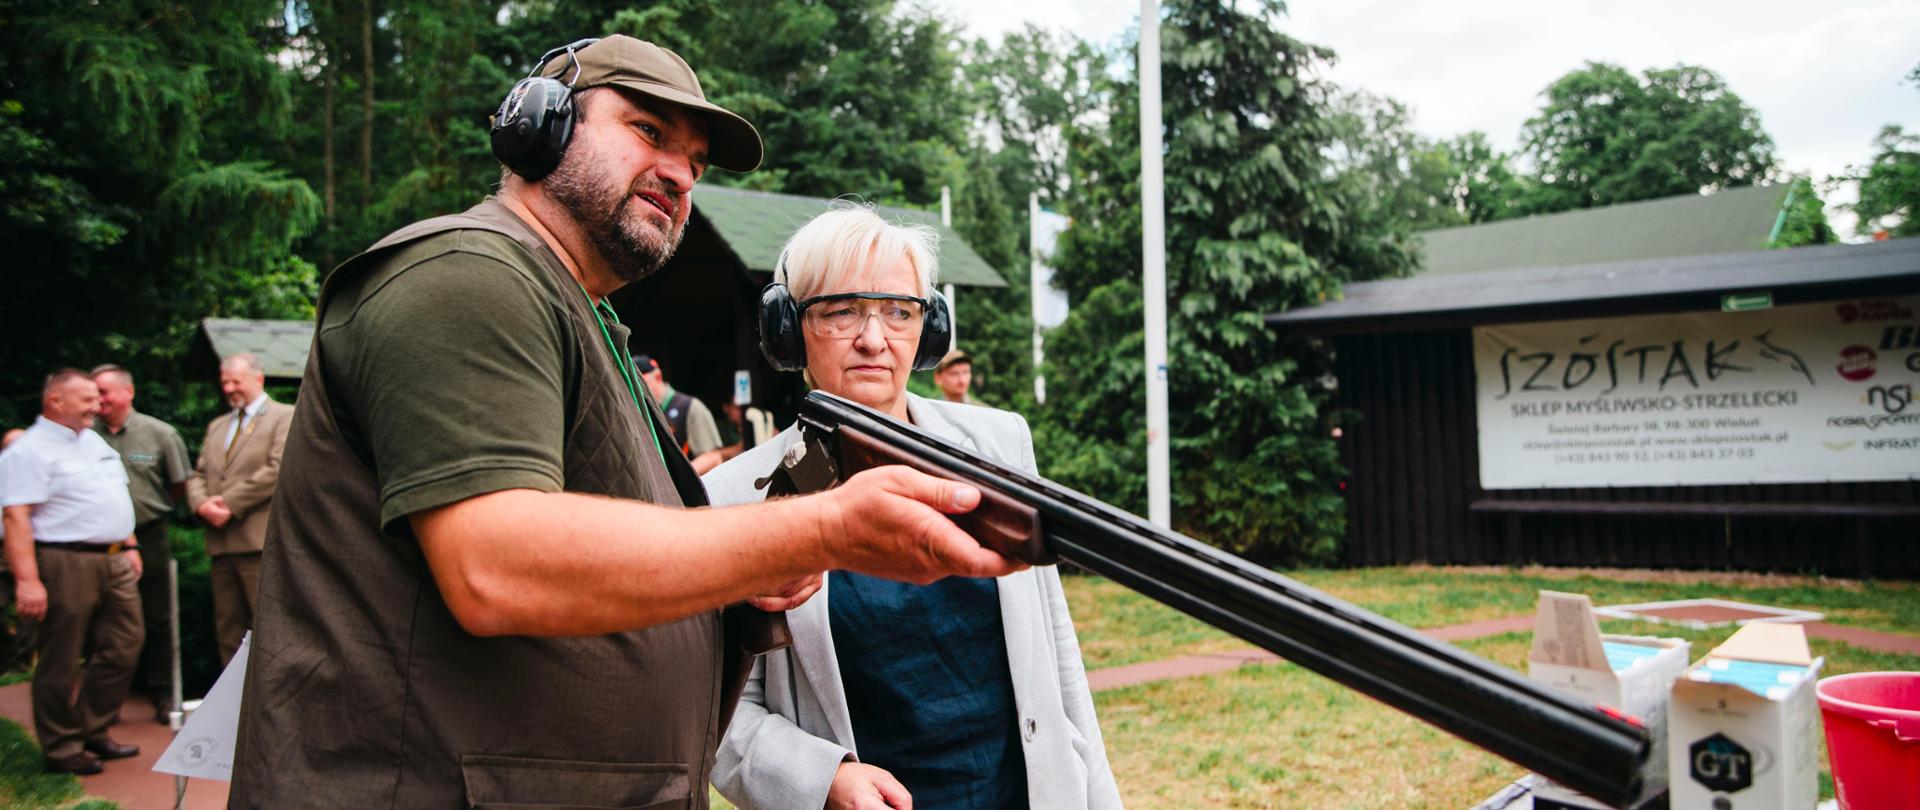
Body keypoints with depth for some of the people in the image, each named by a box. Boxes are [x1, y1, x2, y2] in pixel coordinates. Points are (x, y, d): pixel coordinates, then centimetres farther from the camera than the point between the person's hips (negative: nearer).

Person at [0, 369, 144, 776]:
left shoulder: (94, 441, 17)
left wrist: (130, 546, 20)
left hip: (114, 562, 8)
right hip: (66, 565, -8)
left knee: (122, 649, 11)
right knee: (61, 663, 2)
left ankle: (93, 731, 25)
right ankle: (62, 749, 13)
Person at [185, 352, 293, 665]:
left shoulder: (285, 417, 1)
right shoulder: (216, 426, 23)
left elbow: (278, 470, -11)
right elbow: (197, 475, 18)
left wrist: (230, 504, -12)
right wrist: (202, 504, -4)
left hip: (260, 541, -7)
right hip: (221, 542, 7)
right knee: (227, 628, 9)